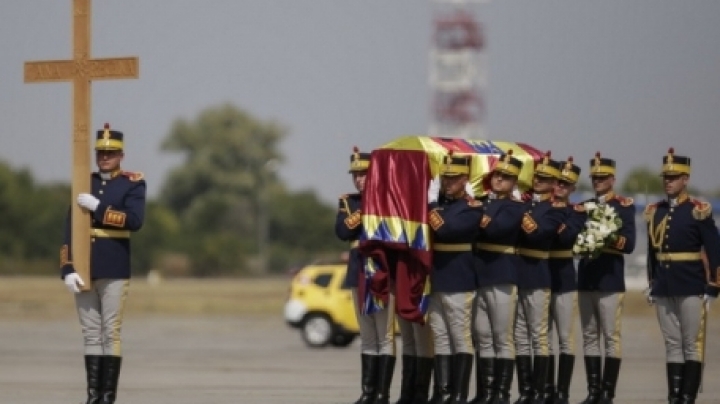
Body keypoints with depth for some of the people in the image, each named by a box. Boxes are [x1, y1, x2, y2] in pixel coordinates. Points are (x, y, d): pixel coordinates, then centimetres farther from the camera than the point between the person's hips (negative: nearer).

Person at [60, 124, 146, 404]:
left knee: (110, 333, -3)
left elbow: (135, 221, -15)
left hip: (114, 272, -4)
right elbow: (70, 229, 6)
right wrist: (68, 269, -4)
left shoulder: (133, 184, 1)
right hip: (83, 271, 4)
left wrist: (98, 207, -17)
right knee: (91, 334, 4)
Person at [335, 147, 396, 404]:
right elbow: (342, 232, -4)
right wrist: (362, 212, -14)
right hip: (359, 272, 5)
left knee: (385, 335, -5)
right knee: (367, 337, 10)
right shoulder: (348, 202, 12)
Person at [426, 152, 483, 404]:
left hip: (459, 281, -6)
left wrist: (430, 216, -8)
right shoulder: (435, 204, 15)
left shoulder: (473, 208, -5)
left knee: (461, 337, -3)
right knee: (440, 338, 7)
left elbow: (448, 230, -20)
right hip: (435, 279, 6)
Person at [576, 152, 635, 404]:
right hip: (586, 278, 5)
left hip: (610, 279, -5)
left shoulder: (624, 206, 0)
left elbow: (629, 244, -7)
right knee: (589, 337, 6)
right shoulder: (583, 207, 15)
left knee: (611, 336, -4)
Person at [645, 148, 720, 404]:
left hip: (691, 288, -5)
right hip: (664, 288, 5)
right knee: (672, 344, 6)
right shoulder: (654, 212, 10)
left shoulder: (699, 211, -5)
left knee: (692, 344, -2)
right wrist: (651, 285, 14)